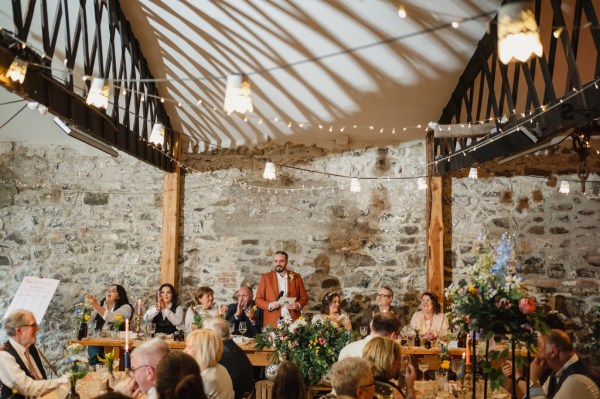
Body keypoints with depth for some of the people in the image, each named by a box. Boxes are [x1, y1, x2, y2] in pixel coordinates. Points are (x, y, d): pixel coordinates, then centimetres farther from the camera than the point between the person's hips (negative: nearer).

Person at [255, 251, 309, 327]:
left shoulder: (296, 277, 8)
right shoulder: (266, 277, 5)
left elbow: (304, 297, 11)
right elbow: (258, 299, 4)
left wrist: (298, 305, -9)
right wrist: (270, 305, -13)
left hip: (293, 321, 1)